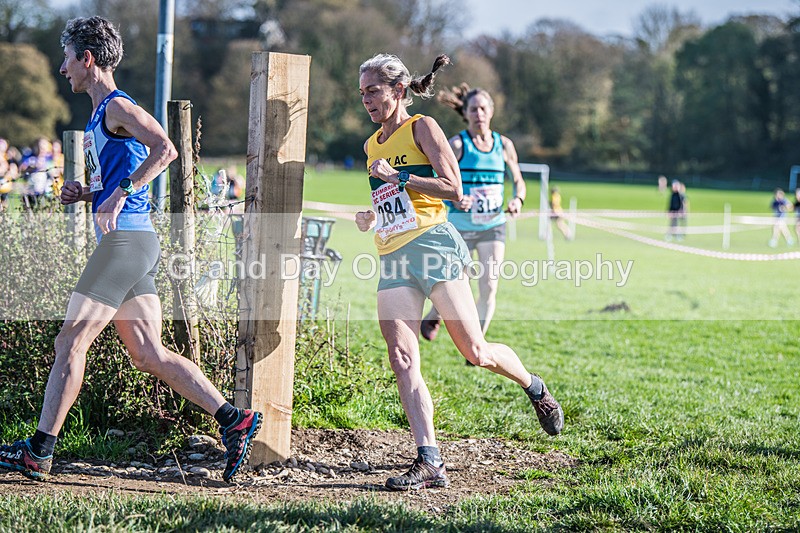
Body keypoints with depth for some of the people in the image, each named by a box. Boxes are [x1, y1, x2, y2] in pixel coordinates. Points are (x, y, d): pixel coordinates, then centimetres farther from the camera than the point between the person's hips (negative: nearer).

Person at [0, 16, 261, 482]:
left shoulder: (117, 107, -8)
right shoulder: (101, 115, 22)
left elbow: (165, 149, -24)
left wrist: (119, 194, -26)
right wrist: (86, 194, 14)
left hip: (126, 240, -10)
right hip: (127, 240, 10)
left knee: (71, 341, -7)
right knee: (149, 354, 7)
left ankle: (38, 452, -5)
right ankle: (234, 420, 6)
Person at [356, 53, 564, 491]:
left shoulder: (421, 128, 1)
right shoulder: (371, 146, 21)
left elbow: (453, 189, -9)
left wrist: (397, 176, -13)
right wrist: (370, 217, 12)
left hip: (431, 244, -6)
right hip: (392, 261, 6)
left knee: (475, 352, -5)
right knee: (402, 360, -10)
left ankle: (533, 387, 26)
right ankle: (429, 462, -13)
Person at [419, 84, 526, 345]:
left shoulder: (504, 145, 3)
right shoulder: (457, 144, -9)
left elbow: (518, 180, 14)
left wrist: (518, 199, -8)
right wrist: (454, 198, -32)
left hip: (493, 225, 3)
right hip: (460, 226, -3)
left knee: (489, 287, -9)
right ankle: (432, 318, 36)